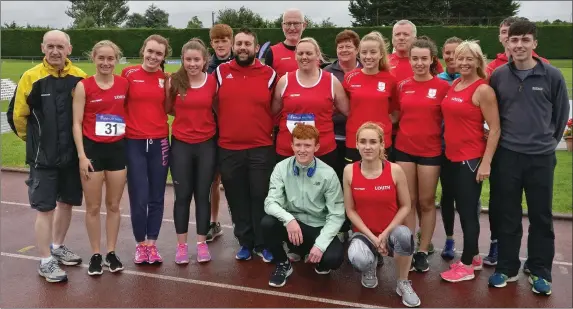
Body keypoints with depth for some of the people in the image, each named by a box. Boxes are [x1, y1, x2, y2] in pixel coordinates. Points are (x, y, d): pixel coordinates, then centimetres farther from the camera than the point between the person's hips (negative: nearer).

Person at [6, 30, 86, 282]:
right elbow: (16, 115, -3)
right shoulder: (31, 77, -11)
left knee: (67, 202, 15)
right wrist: (34, 140, 7)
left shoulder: (80, 77, -2)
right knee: (45, 208, -1)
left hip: (72, 154, 4)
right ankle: (46, 261, 11)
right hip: (43, 157, -4)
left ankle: (57, 247, 36)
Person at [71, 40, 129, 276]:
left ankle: (111, 253, 25)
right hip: (92, 149, -2)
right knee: (93, 207, 7)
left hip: (118, 149, 2)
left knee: (114, 205, 12)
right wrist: (81, 155, -11)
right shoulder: (83, 86, -5)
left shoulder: (125, 84, 1)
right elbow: (77, 123, -5)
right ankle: (96, 255, 21)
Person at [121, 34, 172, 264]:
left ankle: (152, 244, 22)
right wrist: (121, 126, -7)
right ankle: (140, 244, 19)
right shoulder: (128, 73, -3)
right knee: (139, 198, -1)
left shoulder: (165, 78, 4)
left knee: (157, 197, 8)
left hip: (159, 142, 2)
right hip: (134, 142, -2)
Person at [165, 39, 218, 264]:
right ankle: (181, 245, 18)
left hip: (206, 145, 0)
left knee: (203, 195, 8)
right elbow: (167, 109, 9)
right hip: (181, 145, 0)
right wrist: (186, 116, 3)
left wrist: (203, 117, -4)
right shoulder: (174, 81, -3)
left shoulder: (213, 82, -3)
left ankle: (202, 243, 20)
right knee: (182, 196, 7)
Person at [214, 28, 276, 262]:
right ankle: (245, 243, 24)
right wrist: (222, 129, 10)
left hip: (261, 148, -1)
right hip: (228, 149, 2)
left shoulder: (269, 74, 1)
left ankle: (263, 244, 18)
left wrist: (269, 130, 5)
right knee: (237, 198, 9)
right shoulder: (221, 72, 4)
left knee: (261, 197, 3)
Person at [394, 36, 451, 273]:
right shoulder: (402, 86, 4)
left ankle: (423, 252, 19)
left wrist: (444, 141, -6)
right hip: (404, 149, 3)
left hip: (430, 151, -2)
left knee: (426, 202, 8)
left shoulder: (443, 86, -5)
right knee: (408, 201, 7)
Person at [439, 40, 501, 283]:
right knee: (462, 208, 15)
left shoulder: (483, 90, -11)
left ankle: (466, 265, 14)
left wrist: (486, 162, -17)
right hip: (451, 156, 7)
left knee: (469, 210, 2)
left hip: (471, 159, -7)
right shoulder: (453, 85, 10)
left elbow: (495, 129, -13)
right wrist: (446, 148, 9)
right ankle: (473, 257, 30)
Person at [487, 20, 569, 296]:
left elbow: (561, 113, 7)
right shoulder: (498, 76, 2)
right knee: (506, 215, 9)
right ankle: (506, 268, 22)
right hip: (506, 155, 1)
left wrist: (549, 141, 11)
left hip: (541, 157, -1)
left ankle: (539, 271, 21)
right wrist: (500, 138, 9)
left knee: (541, 217, 7)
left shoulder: (552, 76, -3)